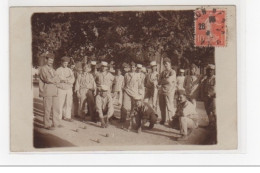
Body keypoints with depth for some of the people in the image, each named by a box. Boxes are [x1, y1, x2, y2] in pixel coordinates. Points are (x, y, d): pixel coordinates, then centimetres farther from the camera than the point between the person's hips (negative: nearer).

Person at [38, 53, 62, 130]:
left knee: (56, 108, 9)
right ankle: (47, 124, 1)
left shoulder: (52, 70, 21)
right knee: (48, 109, -5)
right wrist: (54, 79, -2)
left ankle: (56, 123, 19)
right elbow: (48, 79, -17)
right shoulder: (43, 69, -4)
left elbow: (58, 80, 11)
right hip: (47, 91, -8)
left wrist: (52, 79, -8)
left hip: (54, 91, 8)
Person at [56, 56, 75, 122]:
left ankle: (67, 116, 7)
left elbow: (72, 80, 2)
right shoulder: (58, 70, -1)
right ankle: (59, 117, 1)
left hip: (69, 89, 4)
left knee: (69, 103, 1)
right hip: (61, 89, -4)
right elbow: (60, 79, -14)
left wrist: (65, 79, -13)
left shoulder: (69, 70, 12)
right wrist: (69, 78, -13)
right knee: (60, 104, -5)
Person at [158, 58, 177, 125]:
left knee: (169, 107, -7)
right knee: (162, 107, 10)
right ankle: (163, 120, 21)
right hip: (162, 91, 6)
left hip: (169, 91, -6)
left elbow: (169, 80, -18)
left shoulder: (172, 72, -4)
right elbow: (159, 82, 13)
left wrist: (162, 81, -3)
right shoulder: (163, 72, 17)